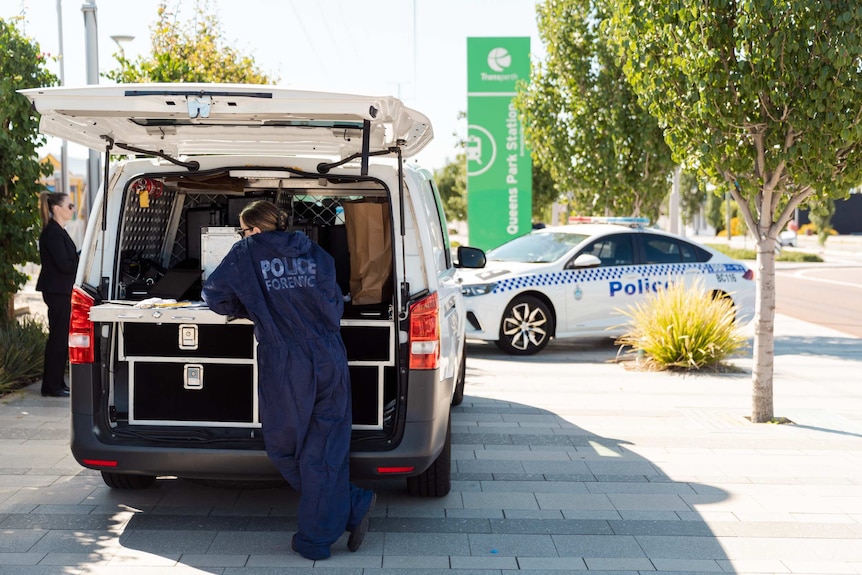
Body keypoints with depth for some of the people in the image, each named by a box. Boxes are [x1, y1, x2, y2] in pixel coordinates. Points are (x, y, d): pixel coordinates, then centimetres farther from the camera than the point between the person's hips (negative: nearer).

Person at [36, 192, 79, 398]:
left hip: (60, 290, 10)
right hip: (57, 291, -10)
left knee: (60, 336, 13)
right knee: (58, 336, -5)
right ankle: (52, 386, 1)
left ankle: (56, 383, 20)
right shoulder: (53, 232, -16)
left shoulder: (57, 231, 16)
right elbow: (64, 264, -21)